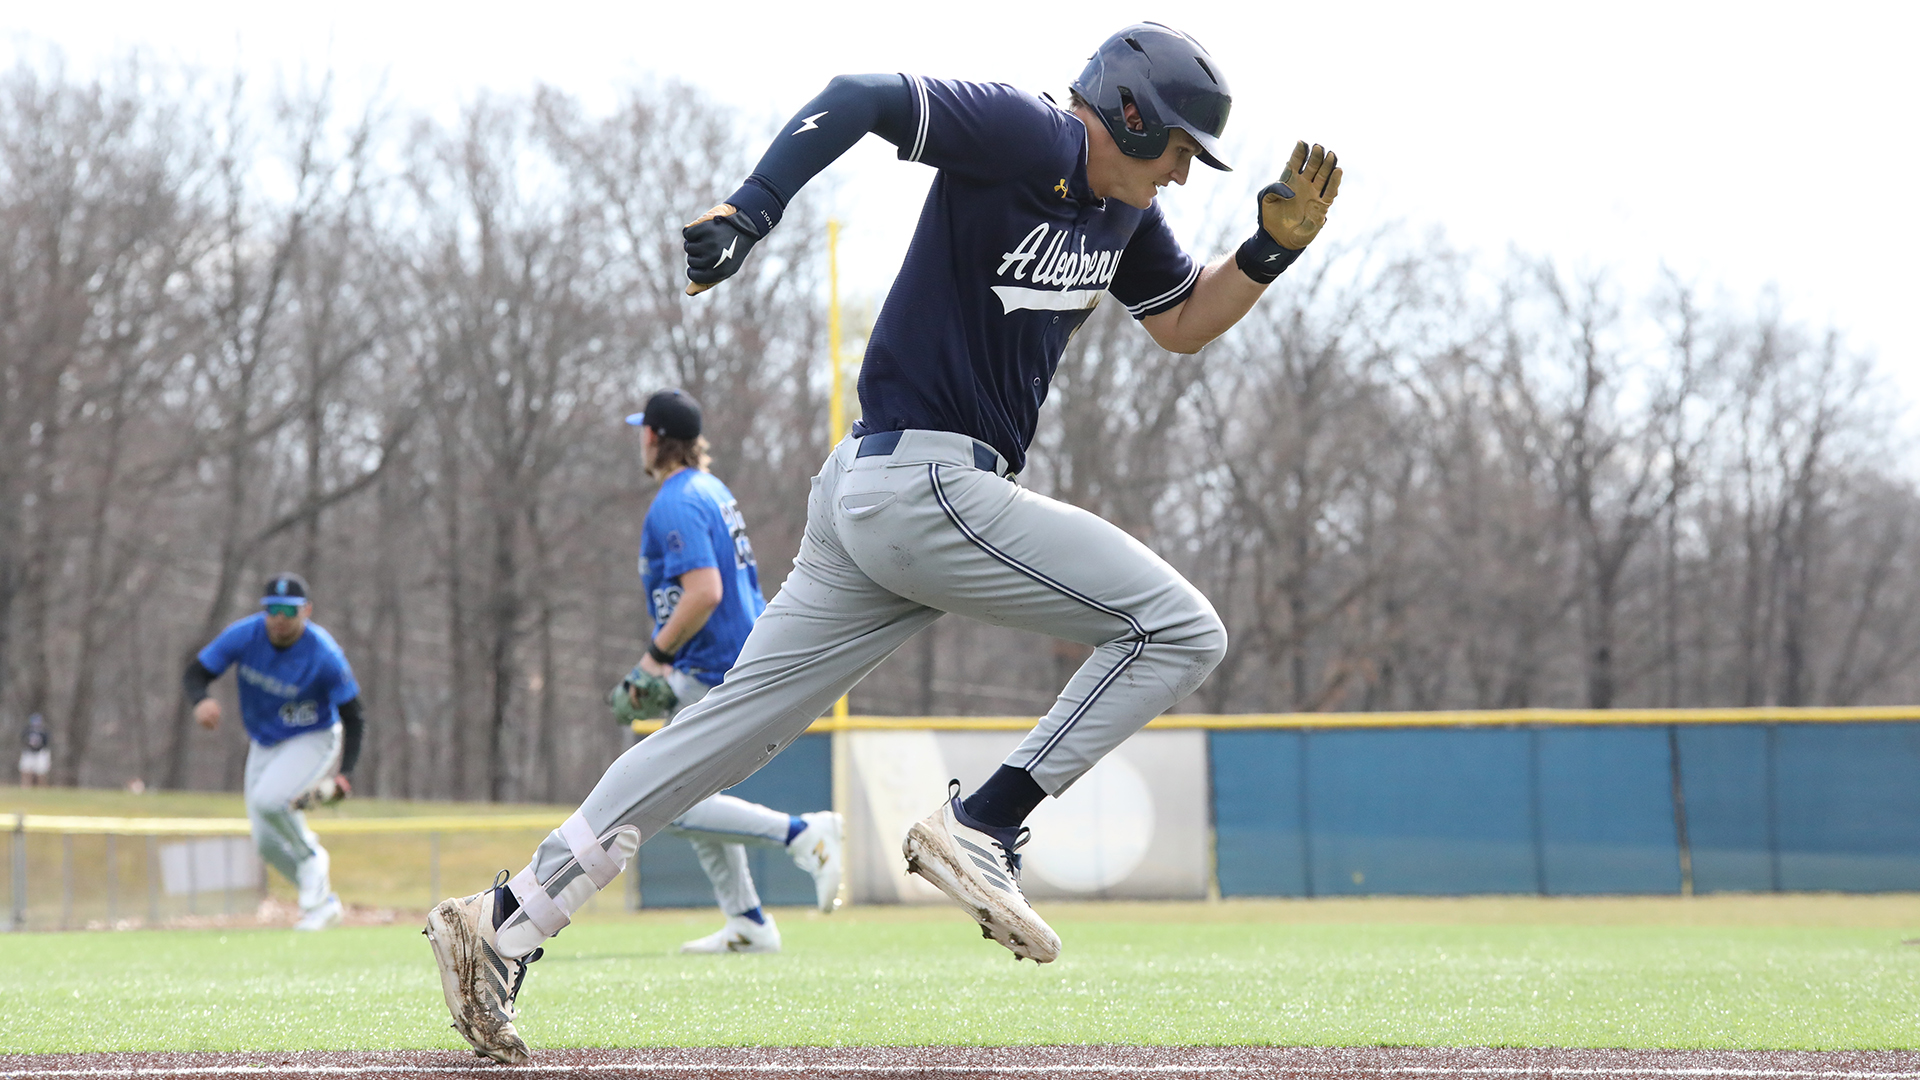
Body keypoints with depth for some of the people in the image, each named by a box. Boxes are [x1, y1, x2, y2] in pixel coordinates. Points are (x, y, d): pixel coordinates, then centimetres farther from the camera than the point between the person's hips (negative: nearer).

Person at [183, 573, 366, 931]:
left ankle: (311, 858, -3)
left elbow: (354, 719, -17)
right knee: (267, 844, 3)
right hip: (264, 746, 5)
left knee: (268, 800, -31)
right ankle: (324, 902, 25)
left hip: (314, 740, -5)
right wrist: (201, 700, -35)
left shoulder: (325, 656, -25)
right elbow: (195, 673, -11)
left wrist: (344, 775, -28)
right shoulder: (244, 636, -17)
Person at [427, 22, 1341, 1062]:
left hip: (869, 494, 10)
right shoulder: (1028, 138, -11)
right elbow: (858, 97, -20)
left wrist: (1278, 243, 14)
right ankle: (982, 827, -9)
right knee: (1180, 628, -6)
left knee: (733, 724, 7)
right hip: (927, 480, -10)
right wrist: (747, 212, -33)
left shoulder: (1121, 206, 17)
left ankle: (507, 918, 5)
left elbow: (1183, 323, 30)